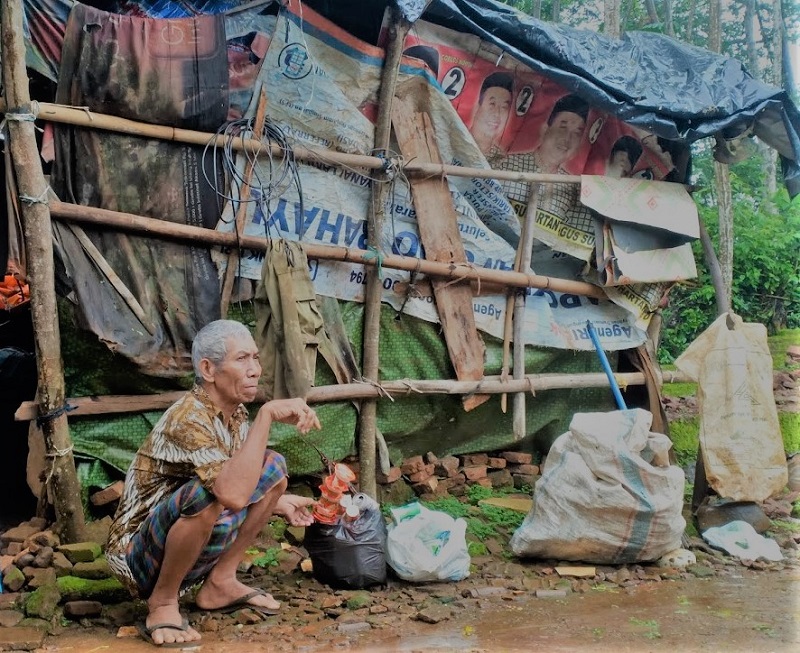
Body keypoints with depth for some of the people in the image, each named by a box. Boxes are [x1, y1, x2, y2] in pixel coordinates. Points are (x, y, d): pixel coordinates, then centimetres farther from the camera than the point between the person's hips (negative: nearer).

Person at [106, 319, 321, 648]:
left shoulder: (235, 414, -1)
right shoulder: (188, 418, -27)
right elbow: (233, 495, -43)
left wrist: (279, 502, 7)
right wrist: (266, 414, -41)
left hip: (190, 547, 8)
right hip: (139, 558, -8)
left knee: (273, 467, 2)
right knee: (206, 494, -36)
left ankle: (220, 582, 4)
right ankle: (162, 601, -12)